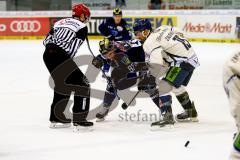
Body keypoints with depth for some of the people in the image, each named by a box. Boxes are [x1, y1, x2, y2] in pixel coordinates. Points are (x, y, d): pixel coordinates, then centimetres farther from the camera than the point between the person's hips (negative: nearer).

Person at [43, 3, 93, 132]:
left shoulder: (61, 22, 23)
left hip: (47, 54, 8)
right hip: (60, 56, -8)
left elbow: (47, 40, 16)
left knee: (63, 85, 26)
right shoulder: (82, 27, 3)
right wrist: (68, 63, 2)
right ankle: (79, 121, -5)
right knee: (82, 85, 0)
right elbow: (72, 48, -7)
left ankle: (56, 118, 31)